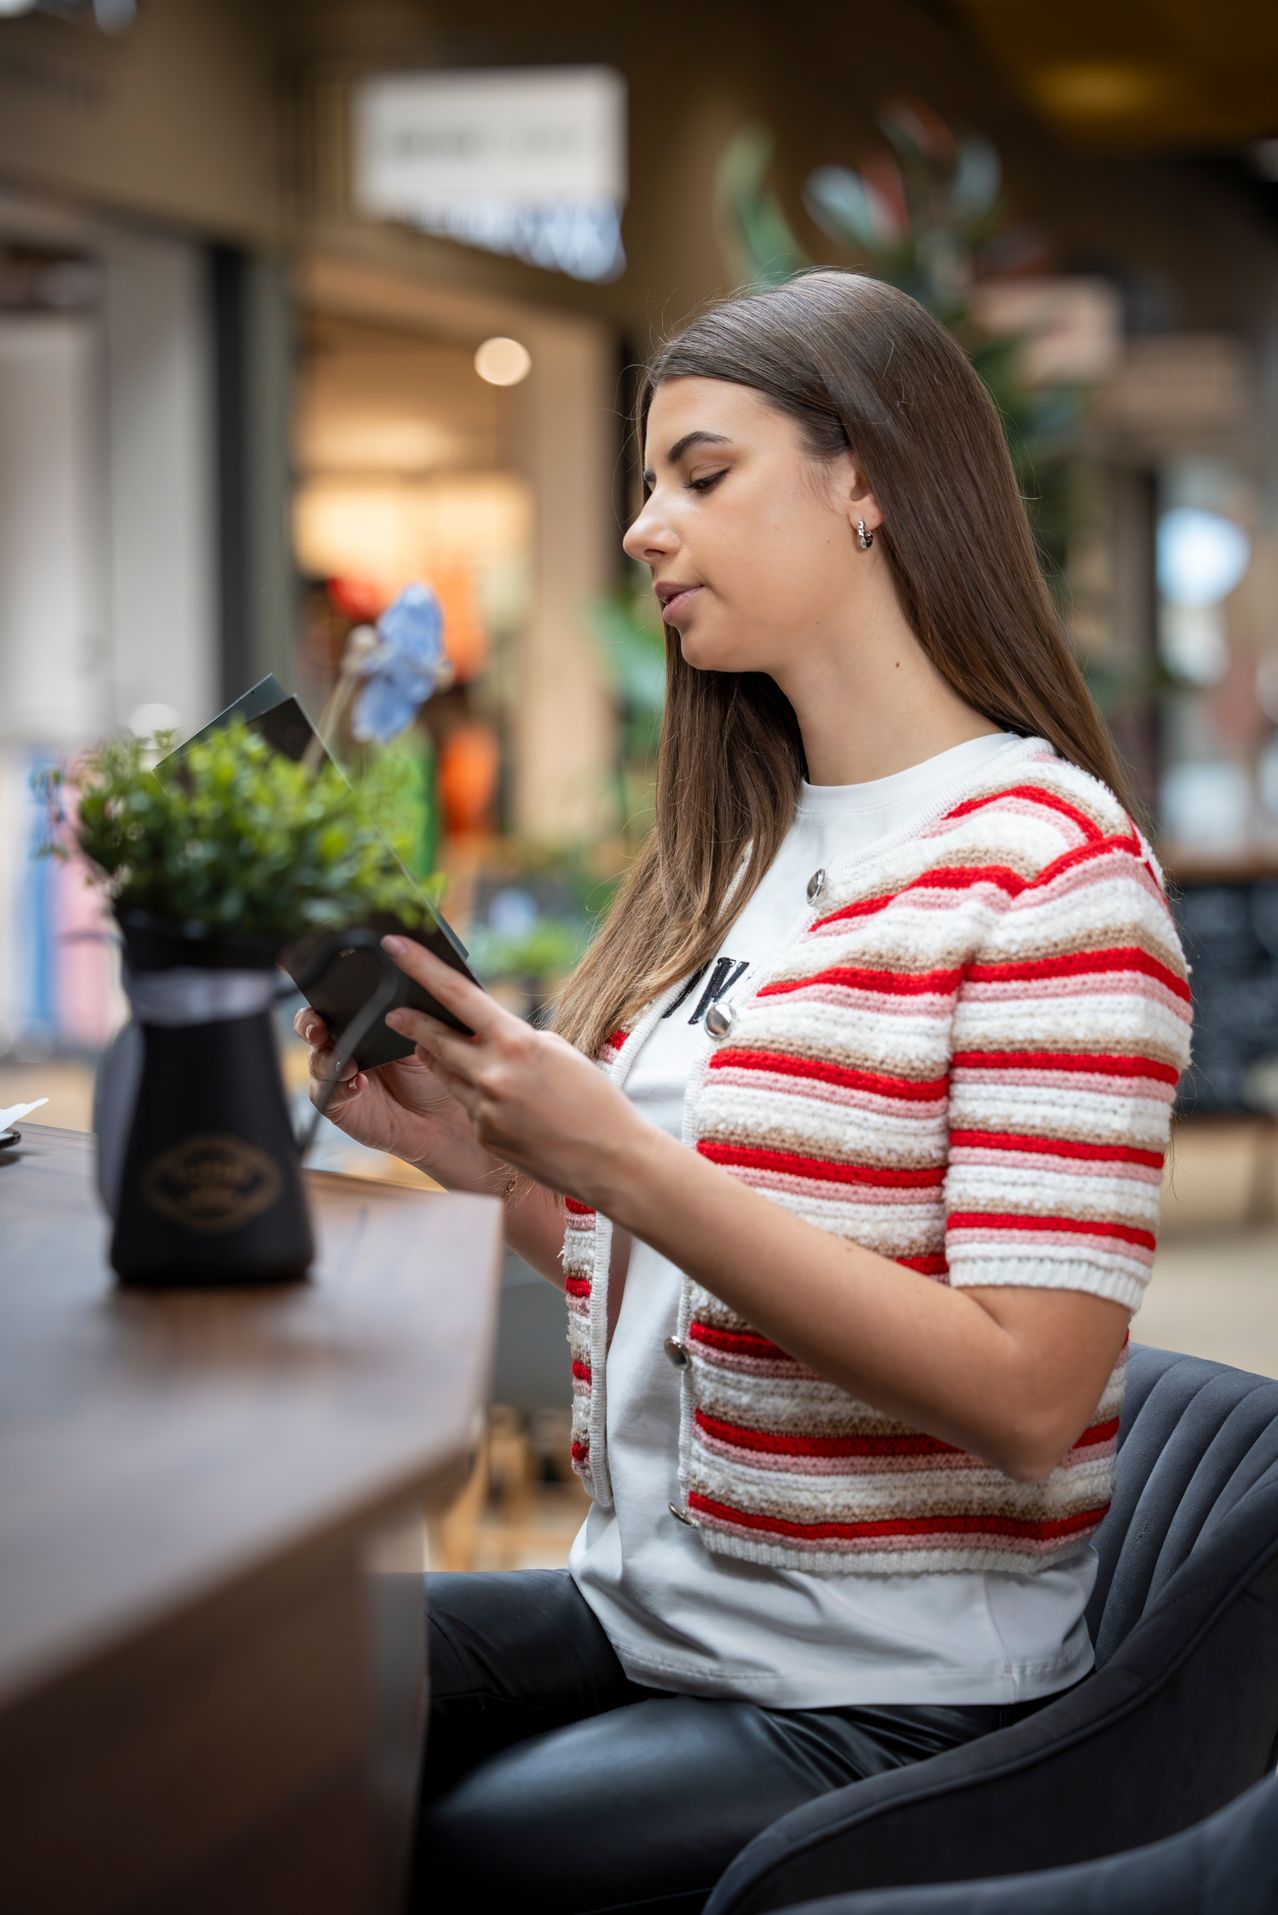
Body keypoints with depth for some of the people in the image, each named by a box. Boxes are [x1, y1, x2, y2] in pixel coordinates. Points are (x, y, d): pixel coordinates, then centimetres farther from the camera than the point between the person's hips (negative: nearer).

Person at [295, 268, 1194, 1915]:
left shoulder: (1049, 861, -12)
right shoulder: (742, 857, 11)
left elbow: (1025, 1395, -20)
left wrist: (618, 1156, -24)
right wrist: (486, 1157, -2)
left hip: (891, 1702, -7)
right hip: (646, 1620, 7)